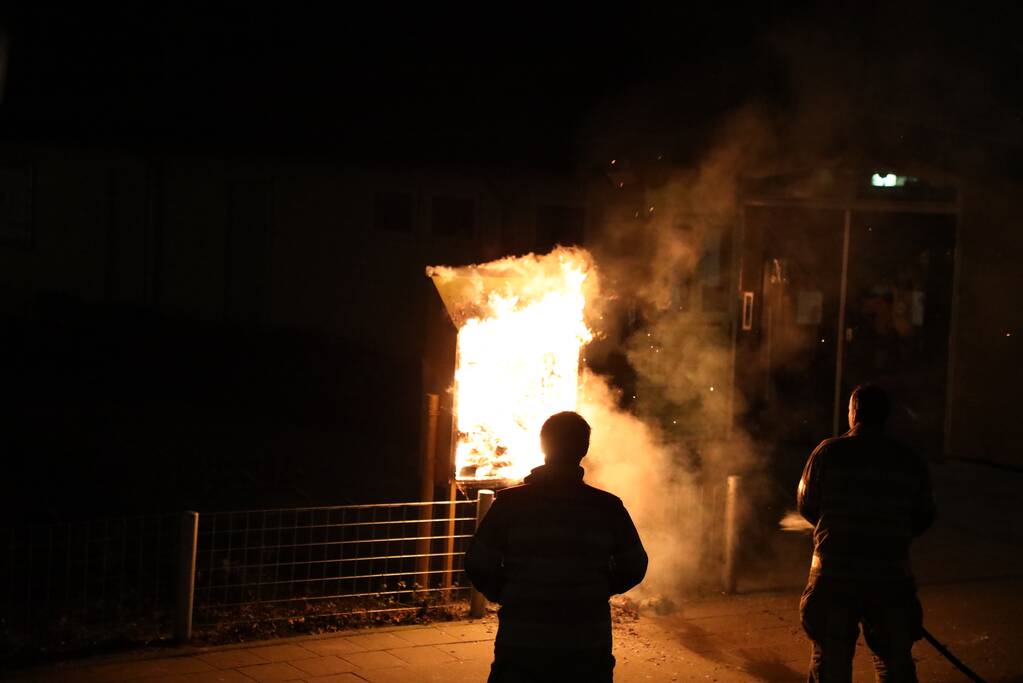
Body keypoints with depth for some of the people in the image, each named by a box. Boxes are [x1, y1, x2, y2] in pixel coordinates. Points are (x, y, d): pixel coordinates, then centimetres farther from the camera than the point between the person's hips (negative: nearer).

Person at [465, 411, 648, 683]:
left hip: (521, 645, -1)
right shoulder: (608, 507, -2)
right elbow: (633, 568, 3)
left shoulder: (510, 503, -6)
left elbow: (479, 566, -8)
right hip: (589, 650, 1)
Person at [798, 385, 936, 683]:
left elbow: (806, 505, 1)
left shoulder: (829, 452, -6)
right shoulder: (910, 462, 2)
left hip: (835, 573, -2)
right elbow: (924, 517, 8)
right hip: (890, 577, 2)